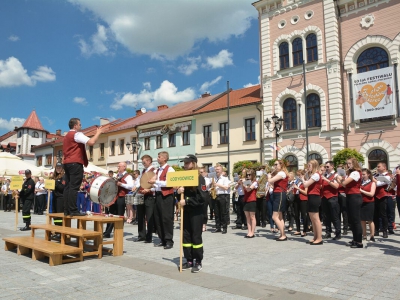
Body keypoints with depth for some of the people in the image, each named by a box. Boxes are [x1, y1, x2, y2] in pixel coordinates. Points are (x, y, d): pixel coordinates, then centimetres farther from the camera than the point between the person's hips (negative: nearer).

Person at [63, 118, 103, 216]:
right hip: (75, 163, -10)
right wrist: (98, 133, -8)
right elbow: (91, 142, -20)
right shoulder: (77, 134, -8)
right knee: (74, 187, -12)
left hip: (67, 163, 10)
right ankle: (73, 210, -14)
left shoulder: (67, 136, 23)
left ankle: (67, 210, 6)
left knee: (68, 186, 6)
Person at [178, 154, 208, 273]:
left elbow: (202, 197, -18)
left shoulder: (200, 178, -10)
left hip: (196, 212, -6)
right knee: (186, 236, 9)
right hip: (185, 211, 6)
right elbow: (181, 195, 15)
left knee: (196, 236, 0)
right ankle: (189, 261, 19)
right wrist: (179, 192, -7)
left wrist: (186, 201, -20)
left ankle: (198, 262, 11)